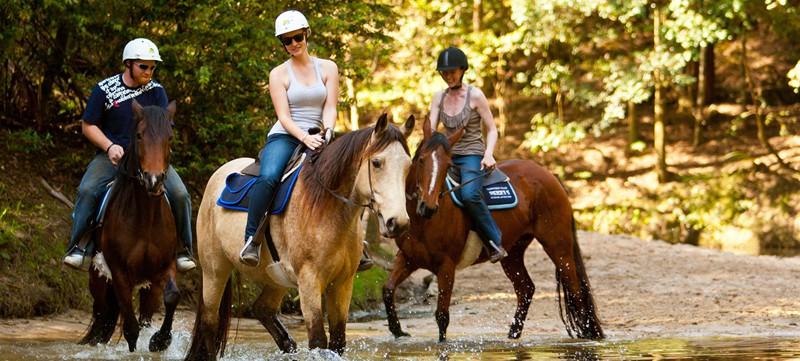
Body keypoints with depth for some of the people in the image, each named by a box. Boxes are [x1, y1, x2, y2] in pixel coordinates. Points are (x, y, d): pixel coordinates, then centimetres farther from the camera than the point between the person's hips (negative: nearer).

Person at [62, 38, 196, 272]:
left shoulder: (157, 92, 7)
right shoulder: (104, 90, 0)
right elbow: (88, 126, 2)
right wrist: (110, 146, -14)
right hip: (112, 155, -1)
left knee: (180, 194, -19)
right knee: (87, 190, -28)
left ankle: (183, 250, -2)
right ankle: (76, 248, -18)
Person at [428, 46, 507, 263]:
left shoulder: (475, 95, -6)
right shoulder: (439, 98, 9)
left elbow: (492, 130, -3)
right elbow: (430, 130, 3)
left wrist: (489, 155, -20)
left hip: (472, 157, -6)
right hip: (447, 156, 6)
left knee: (469, 195, -33)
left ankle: (495, 241, -22)